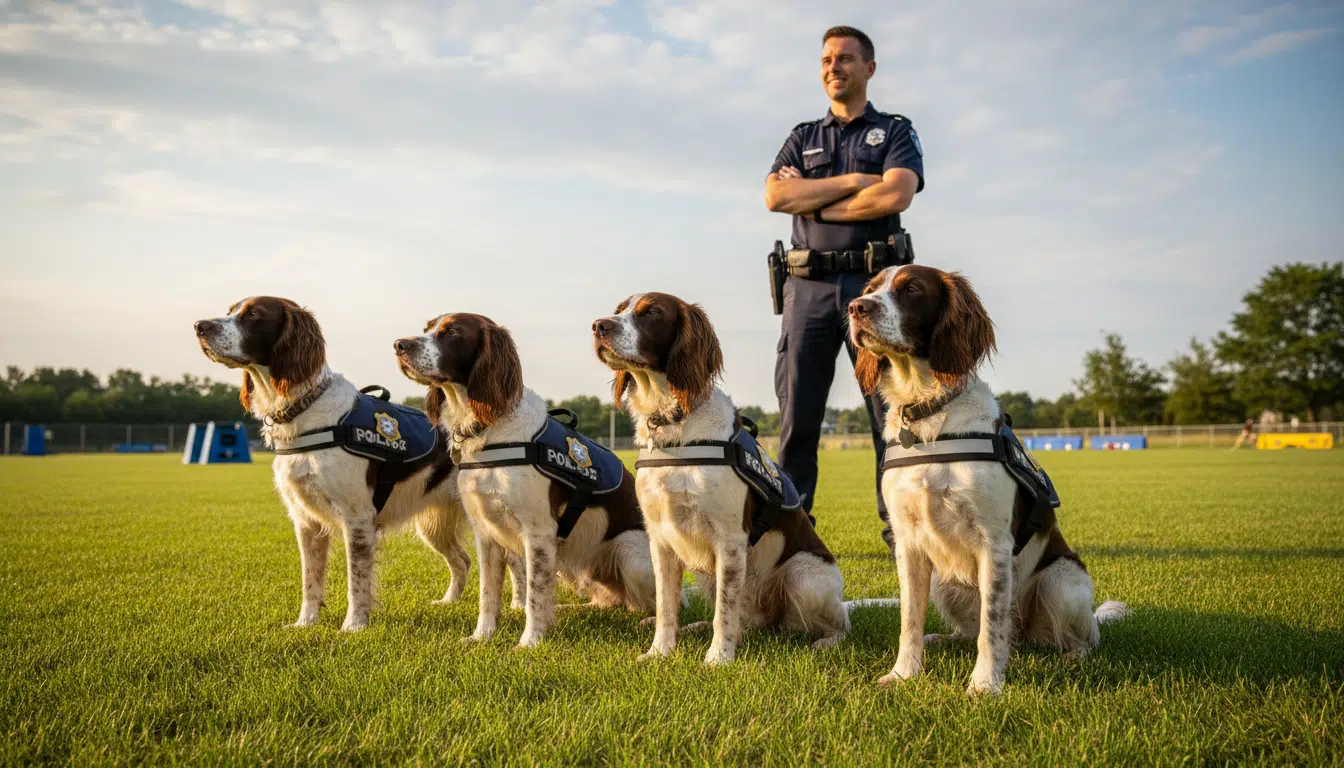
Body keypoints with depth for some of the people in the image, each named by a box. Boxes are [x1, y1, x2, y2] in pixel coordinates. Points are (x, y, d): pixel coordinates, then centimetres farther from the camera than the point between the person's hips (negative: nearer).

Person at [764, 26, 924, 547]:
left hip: (872, 283, -2)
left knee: (891, 409, -5)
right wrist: (851, 181, -6)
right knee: (797, 414, -1)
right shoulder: (802, 138, 20)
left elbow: (895, 196, -10)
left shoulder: (895, 132, 11)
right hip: (809, 286, 3)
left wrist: (811, 202, -4)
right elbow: (775, 197, 0)